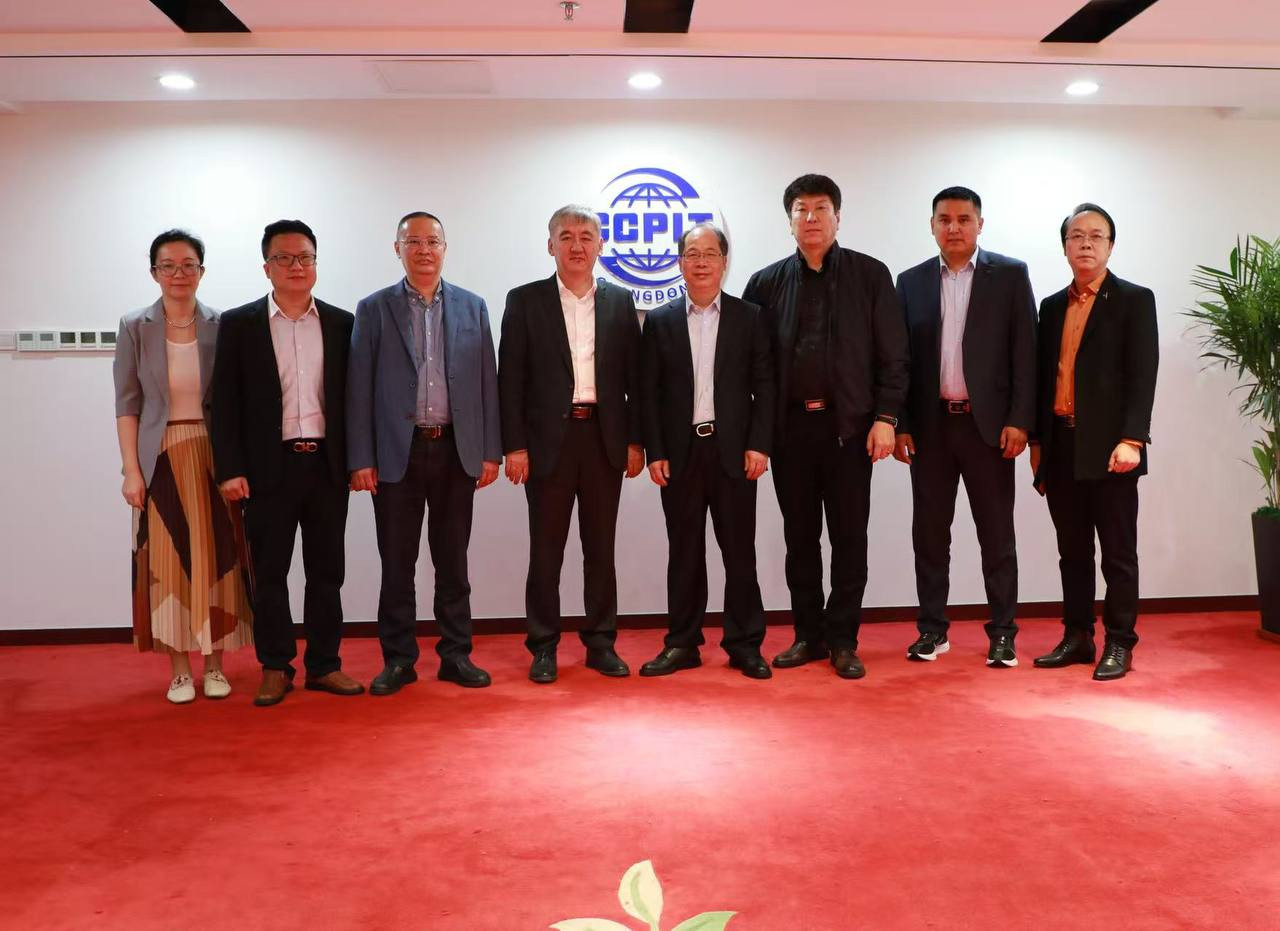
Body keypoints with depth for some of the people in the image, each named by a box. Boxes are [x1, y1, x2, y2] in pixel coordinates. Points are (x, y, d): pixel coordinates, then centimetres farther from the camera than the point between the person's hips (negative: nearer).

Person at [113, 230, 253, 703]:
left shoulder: (221, 326, 1)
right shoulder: (134, 328, 1)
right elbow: (127, 404, 1)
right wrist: (131, 470, -6)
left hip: (213, 457, 0)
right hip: (161, 458, 0)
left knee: (216, 558, 3)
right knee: (167, 563, 2)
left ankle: (214, 664, 16)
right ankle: (179, 670, 13)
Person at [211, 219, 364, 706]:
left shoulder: (340, 323, 7)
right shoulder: (239, 324, 2)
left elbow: (352, 396, 9)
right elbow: (225, 403, 0)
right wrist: (230, 470, -7)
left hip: (328, 465, 2)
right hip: (269, 468, -1)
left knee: (326, 572, 8)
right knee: (269, 574, 6)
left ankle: (324, 665, 19)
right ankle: (275, 668, 18)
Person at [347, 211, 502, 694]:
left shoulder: (472, 307, 8)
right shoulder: (374, 309, 3)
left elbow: (486, 381, 6)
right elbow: (359, 389, 0)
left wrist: (490, 451, 1)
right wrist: (360, 459, -6)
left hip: (456, 450, 1)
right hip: (397, 453, -1)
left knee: (452, 561, 9)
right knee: (397, 564, 6)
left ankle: (456, 654, 19)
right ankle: (398, 659, 17)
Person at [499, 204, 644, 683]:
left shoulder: (620, 302, 8)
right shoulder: (524, 301, 2)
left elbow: (633, 377, 8)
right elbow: (510, 379, -2)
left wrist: (635, 441, 2)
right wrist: (514, 445, -8)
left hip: (605, 438, 2)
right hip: (548, 439, -2)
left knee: (600, 548, 9)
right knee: (546, 550, 5)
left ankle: (601, 642, 20)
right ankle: (543, 646, 15)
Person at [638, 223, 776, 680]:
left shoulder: (749, 317, 5)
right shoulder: (659, 321, 7)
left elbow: (764, 386, 2)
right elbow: (649, 392, 5)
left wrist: (759, 445, -6)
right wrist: (655, 452, -3)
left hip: (734, 450, -1)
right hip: (680, 453, 1)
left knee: (739, 551, 4)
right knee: (684, 551, 7)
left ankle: (744, 644, 14)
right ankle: (682, 644, 16)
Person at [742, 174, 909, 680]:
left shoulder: (870, 275, 3)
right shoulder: (767, 282, 7)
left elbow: (892, 355, 0)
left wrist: (885, 417, -8)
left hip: (850, 424, -1)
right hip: (790, 425, 2)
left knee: (849, 537, 4)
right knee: (800, 537, 9)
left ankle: (843, 641, 14)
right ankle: (808, 635, 20)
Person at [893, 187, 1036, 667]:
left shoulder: (1010, 275, 3)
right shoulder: (911, 281, 9)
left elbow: (1025, 352, -1)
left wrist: (1019, 420, -9)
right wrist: (900, 424, 1)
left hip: (988, 423, -2)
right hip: (930, 425, 2)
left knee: (997, 533, 4)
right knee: (930, 531, 7)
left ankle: (1002, 632, 13)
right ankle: (932, 628, 17)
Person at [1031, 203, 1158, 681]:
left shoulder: (1134, 300, 1)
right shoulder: (1051, 307, 16)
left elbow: (1142, 375, -8)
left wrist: (1131, 440, -17)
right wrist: (1037, 441, 11)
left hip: (1108, 448, -5)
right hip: (1061, 448, 5)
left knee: (1118, 552, 2)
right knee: (1073, 552, 11)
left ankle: (1119, 644, 10)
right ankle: (1076, 637, 19)